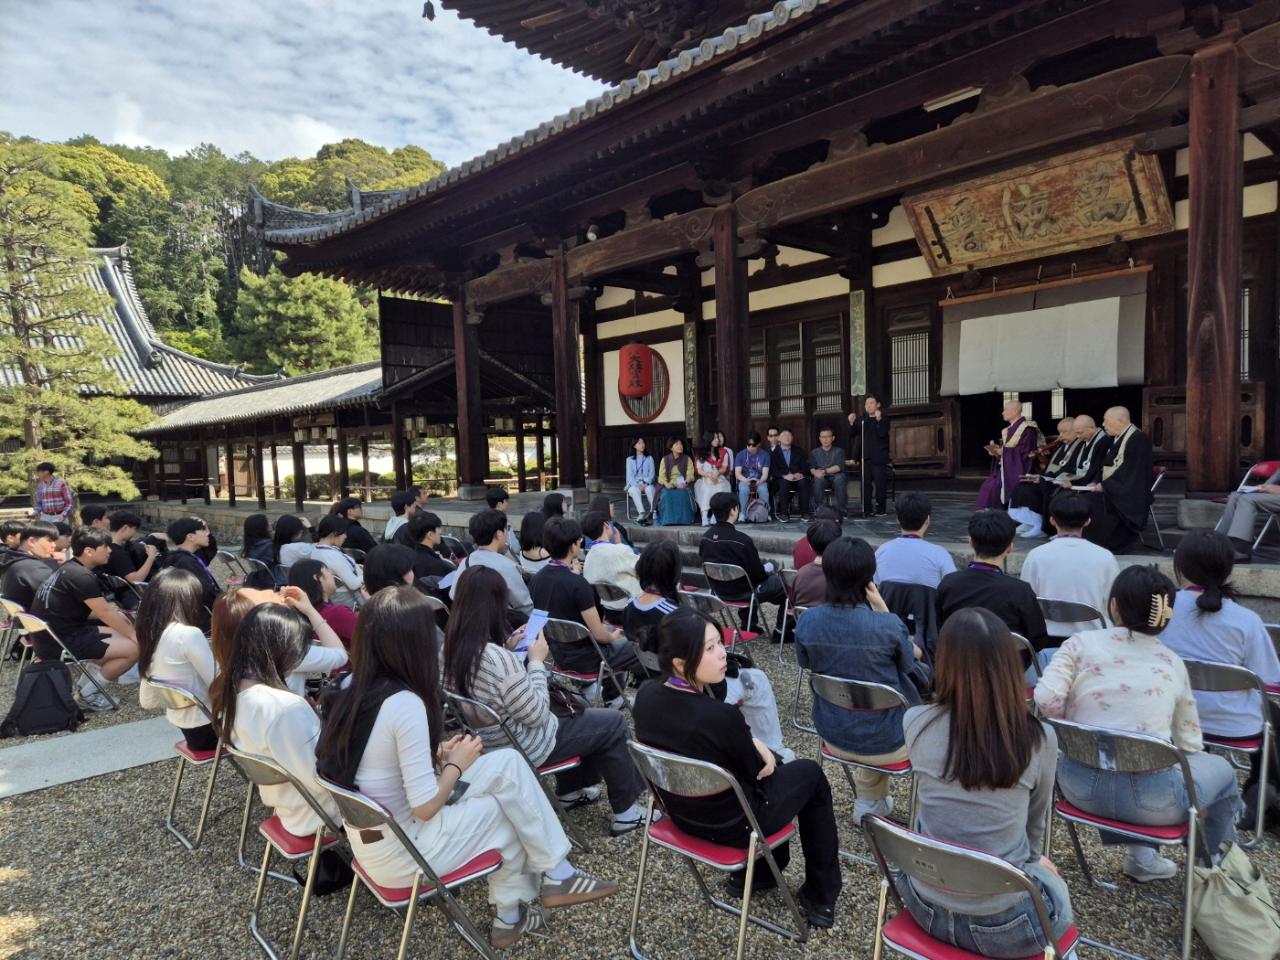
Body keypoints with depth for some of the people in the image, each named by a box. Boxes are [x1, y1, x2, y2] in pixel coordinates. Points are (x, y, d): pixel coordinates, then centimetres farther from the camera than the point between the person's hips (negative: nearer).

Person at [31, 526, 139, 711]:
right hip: (60, 643, -10)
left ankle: (91, 675, 13)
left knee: (122, 629, 18)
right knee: (135, 648, -14)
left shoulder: (69, 569, 10)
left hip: (51, 635, 10)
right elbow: (105, 613, -16)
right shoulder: (80, 576, -21)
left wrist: (121, 618, 7)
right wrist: (134, 635, -6)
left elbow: (92, 610, 17)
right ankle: (88, 694, -1)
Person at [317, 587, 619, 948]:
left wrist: (435, 754, 5)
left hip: (367, 840, 8)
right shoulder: (405, 703, -26)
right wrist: (457, 763, -6)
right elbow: (425, 807, -22)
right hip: (399, 853, -8)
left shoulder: (351, 692, 0)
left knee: (506, 763, 8)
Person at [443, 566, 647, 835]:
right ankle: (625, 811, 22)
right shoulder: (498, 660, -35)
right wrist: (537, 661, -15)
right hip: (521, 748, -8)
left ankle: (570, 790, 39)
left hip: (486, 742, 8)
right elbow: (537, 715, -24)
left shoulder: (450, 649, -10)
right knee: (614, 723, 8)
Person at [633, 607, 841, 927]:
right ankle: (821, 897, 31)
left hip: (681, 813, 6)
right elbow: (755, 771, -15)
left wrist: (750, 743, -3)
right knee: (810, 773, 18)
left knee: (754, 752, 29)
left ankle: (756, 873, 39)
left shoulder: (646, 695, -15)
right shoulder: (720, 716, -36)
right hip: (733, 824, -6)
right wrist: (758, 747, 4)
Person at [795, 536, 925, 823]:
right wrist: (883, 610, -15)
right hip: (885, 744, -3)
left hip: (832, 738, 4)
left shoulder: (806, 621, -16)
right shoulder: (888, 625, -27)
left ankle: (868, 801, 38)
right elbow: (908, 662, -6)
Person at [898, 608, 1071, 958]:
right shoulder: (1039, 740, -17)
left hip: (926, 907, 3)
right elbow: (1035, 822, 3)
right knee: (1054, 886, 32)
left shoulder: (916, 723, -13)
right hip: (1003, 923, -2)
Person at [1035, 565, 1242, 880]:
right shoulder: (1173, 663, 4)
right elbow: (1189, 743, 10)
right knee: (1221, 770, 28)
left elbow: (1046, 699, -14)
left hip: (1080, 788, 1)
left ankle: (1140, 855, 32)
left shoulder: (1081, 644, -1)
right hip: (1148, 798, -1)